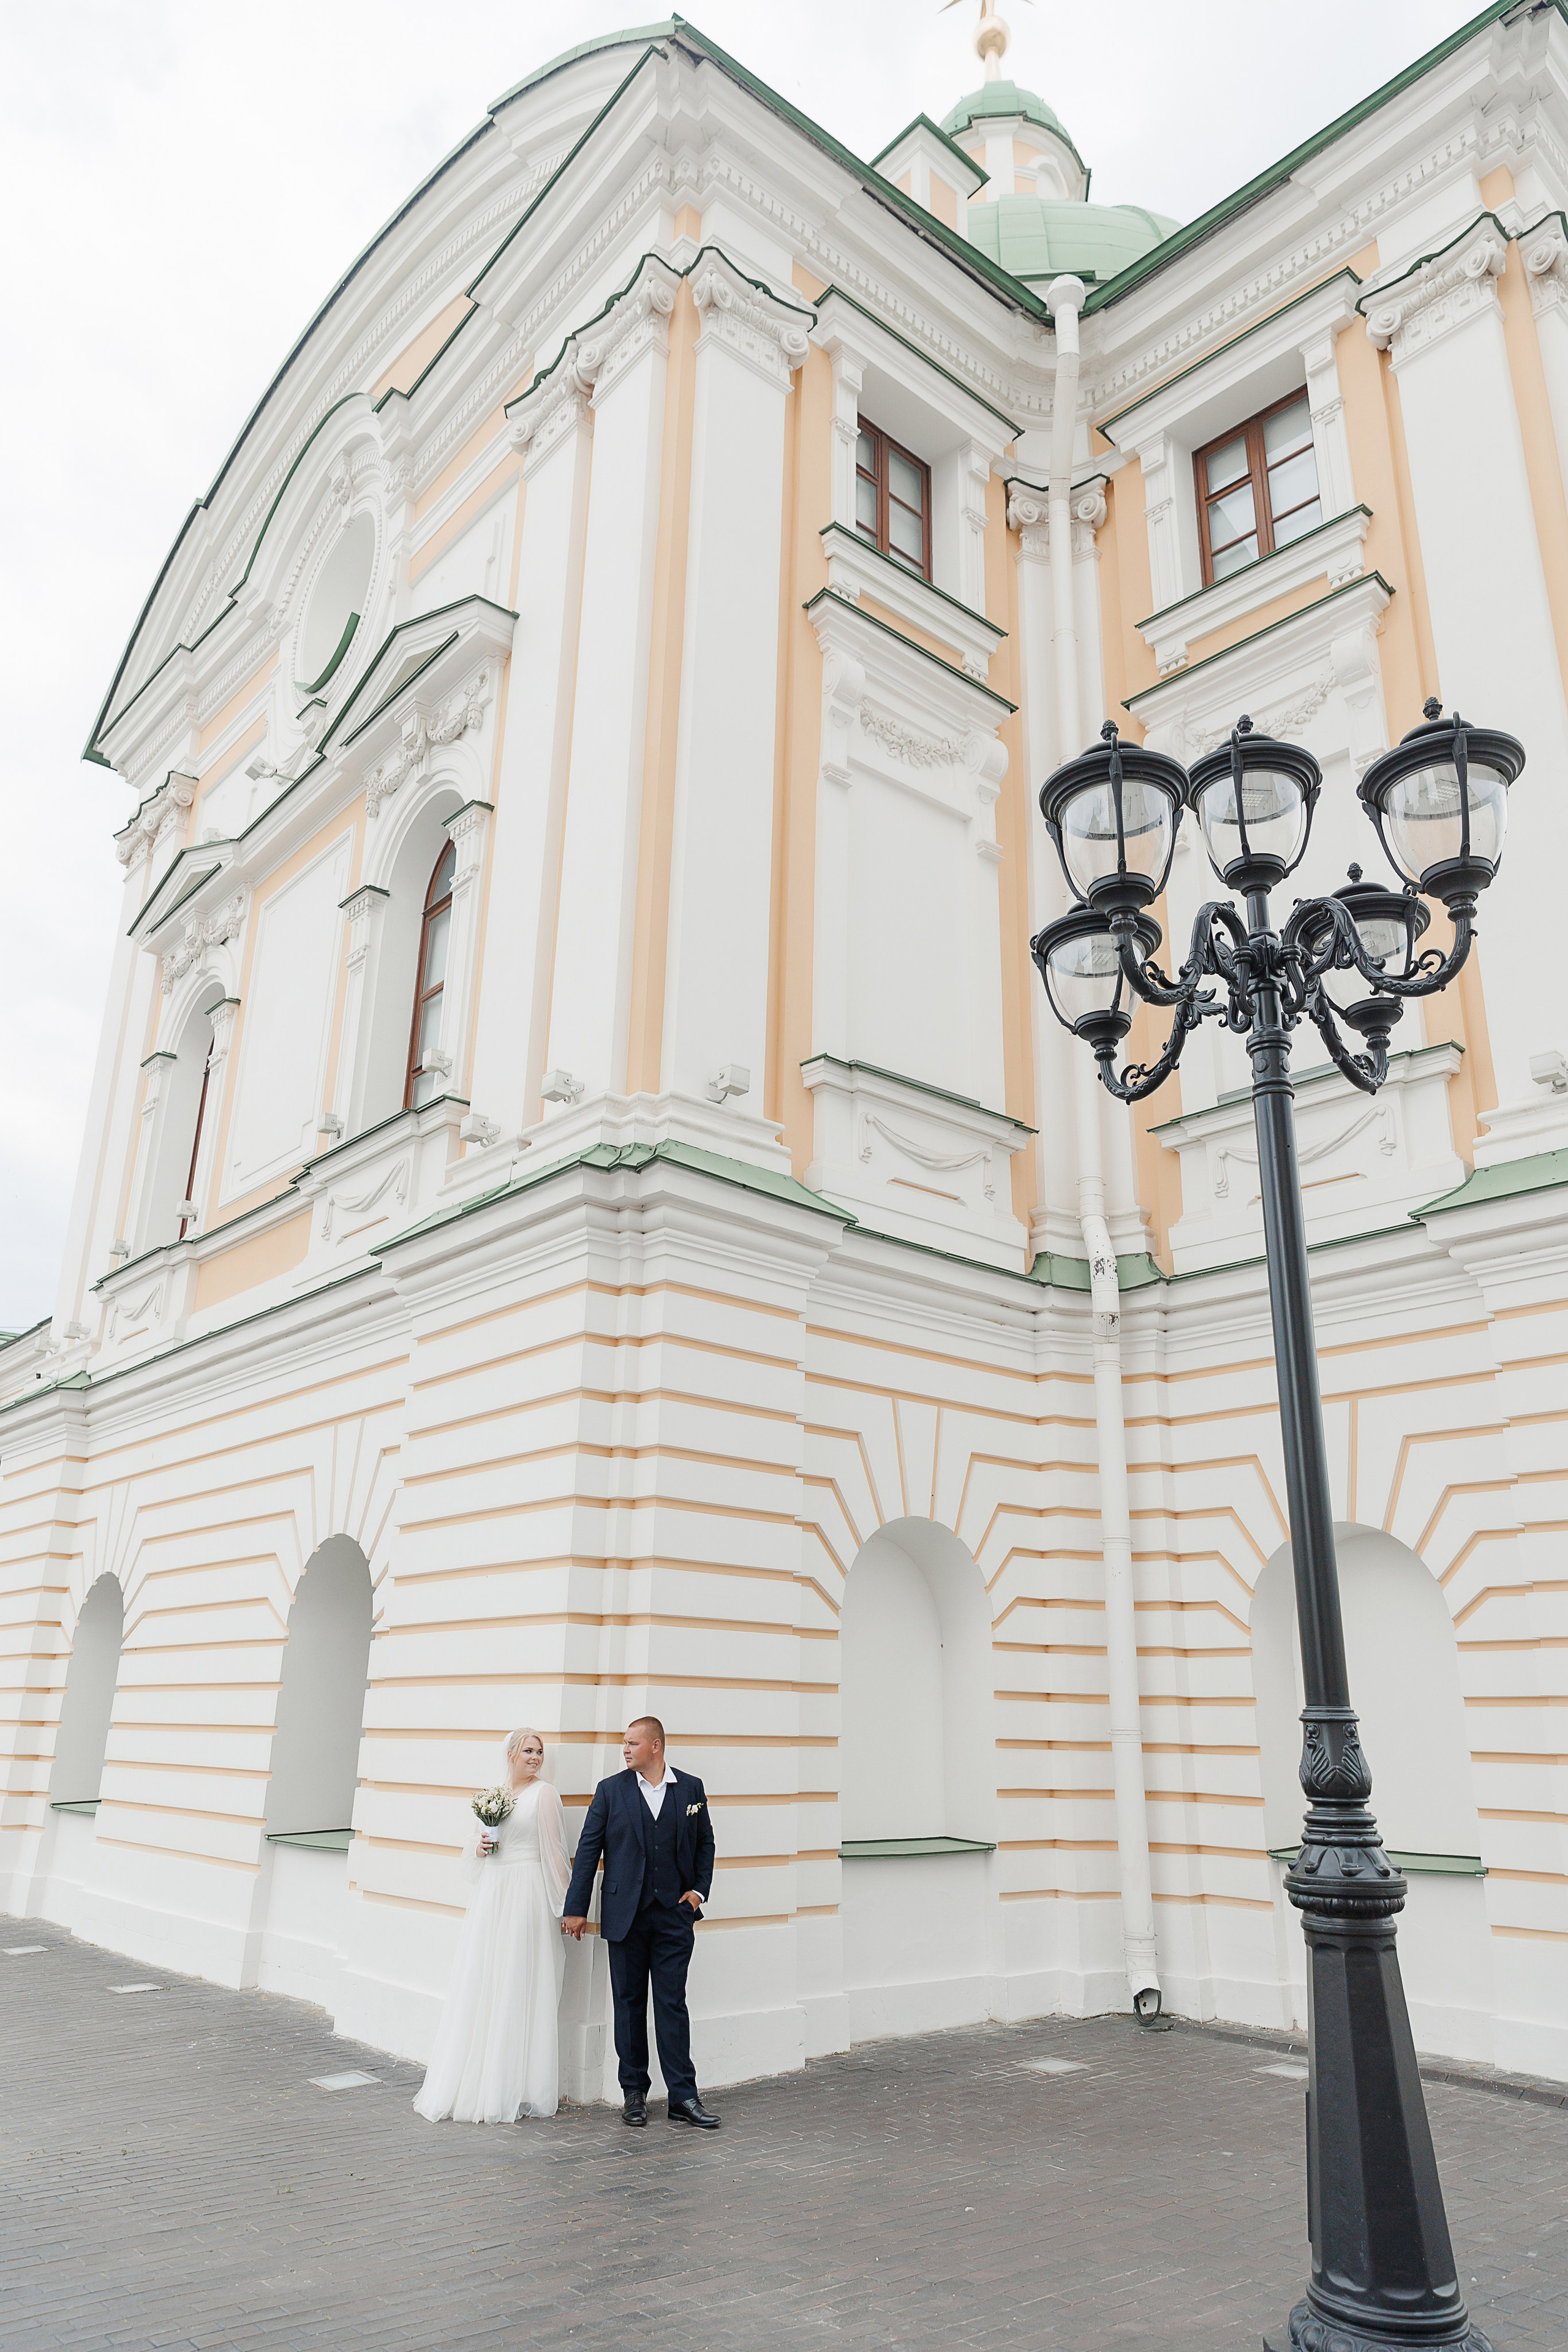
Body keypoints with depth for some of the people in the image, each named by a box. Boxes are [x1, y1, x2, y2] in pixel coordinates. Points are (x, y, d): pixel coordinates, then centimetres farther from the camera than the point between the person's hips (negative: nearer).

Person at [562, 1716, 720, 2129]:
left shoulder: (691, 1788, 3)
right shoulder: (611, 1789, 0)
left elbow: (705, 1843, 13)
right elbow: (589, 1848, 1)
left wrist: (700, 1889, 1)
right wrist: (576, 1908, -1)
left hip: (674, 1913, 0)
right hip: (625, 1914, 0)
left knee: (673, 2004, 0)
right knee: (629, 2003, 8)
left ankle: (683, 2097, 6)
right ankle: (634, 2092, 20)